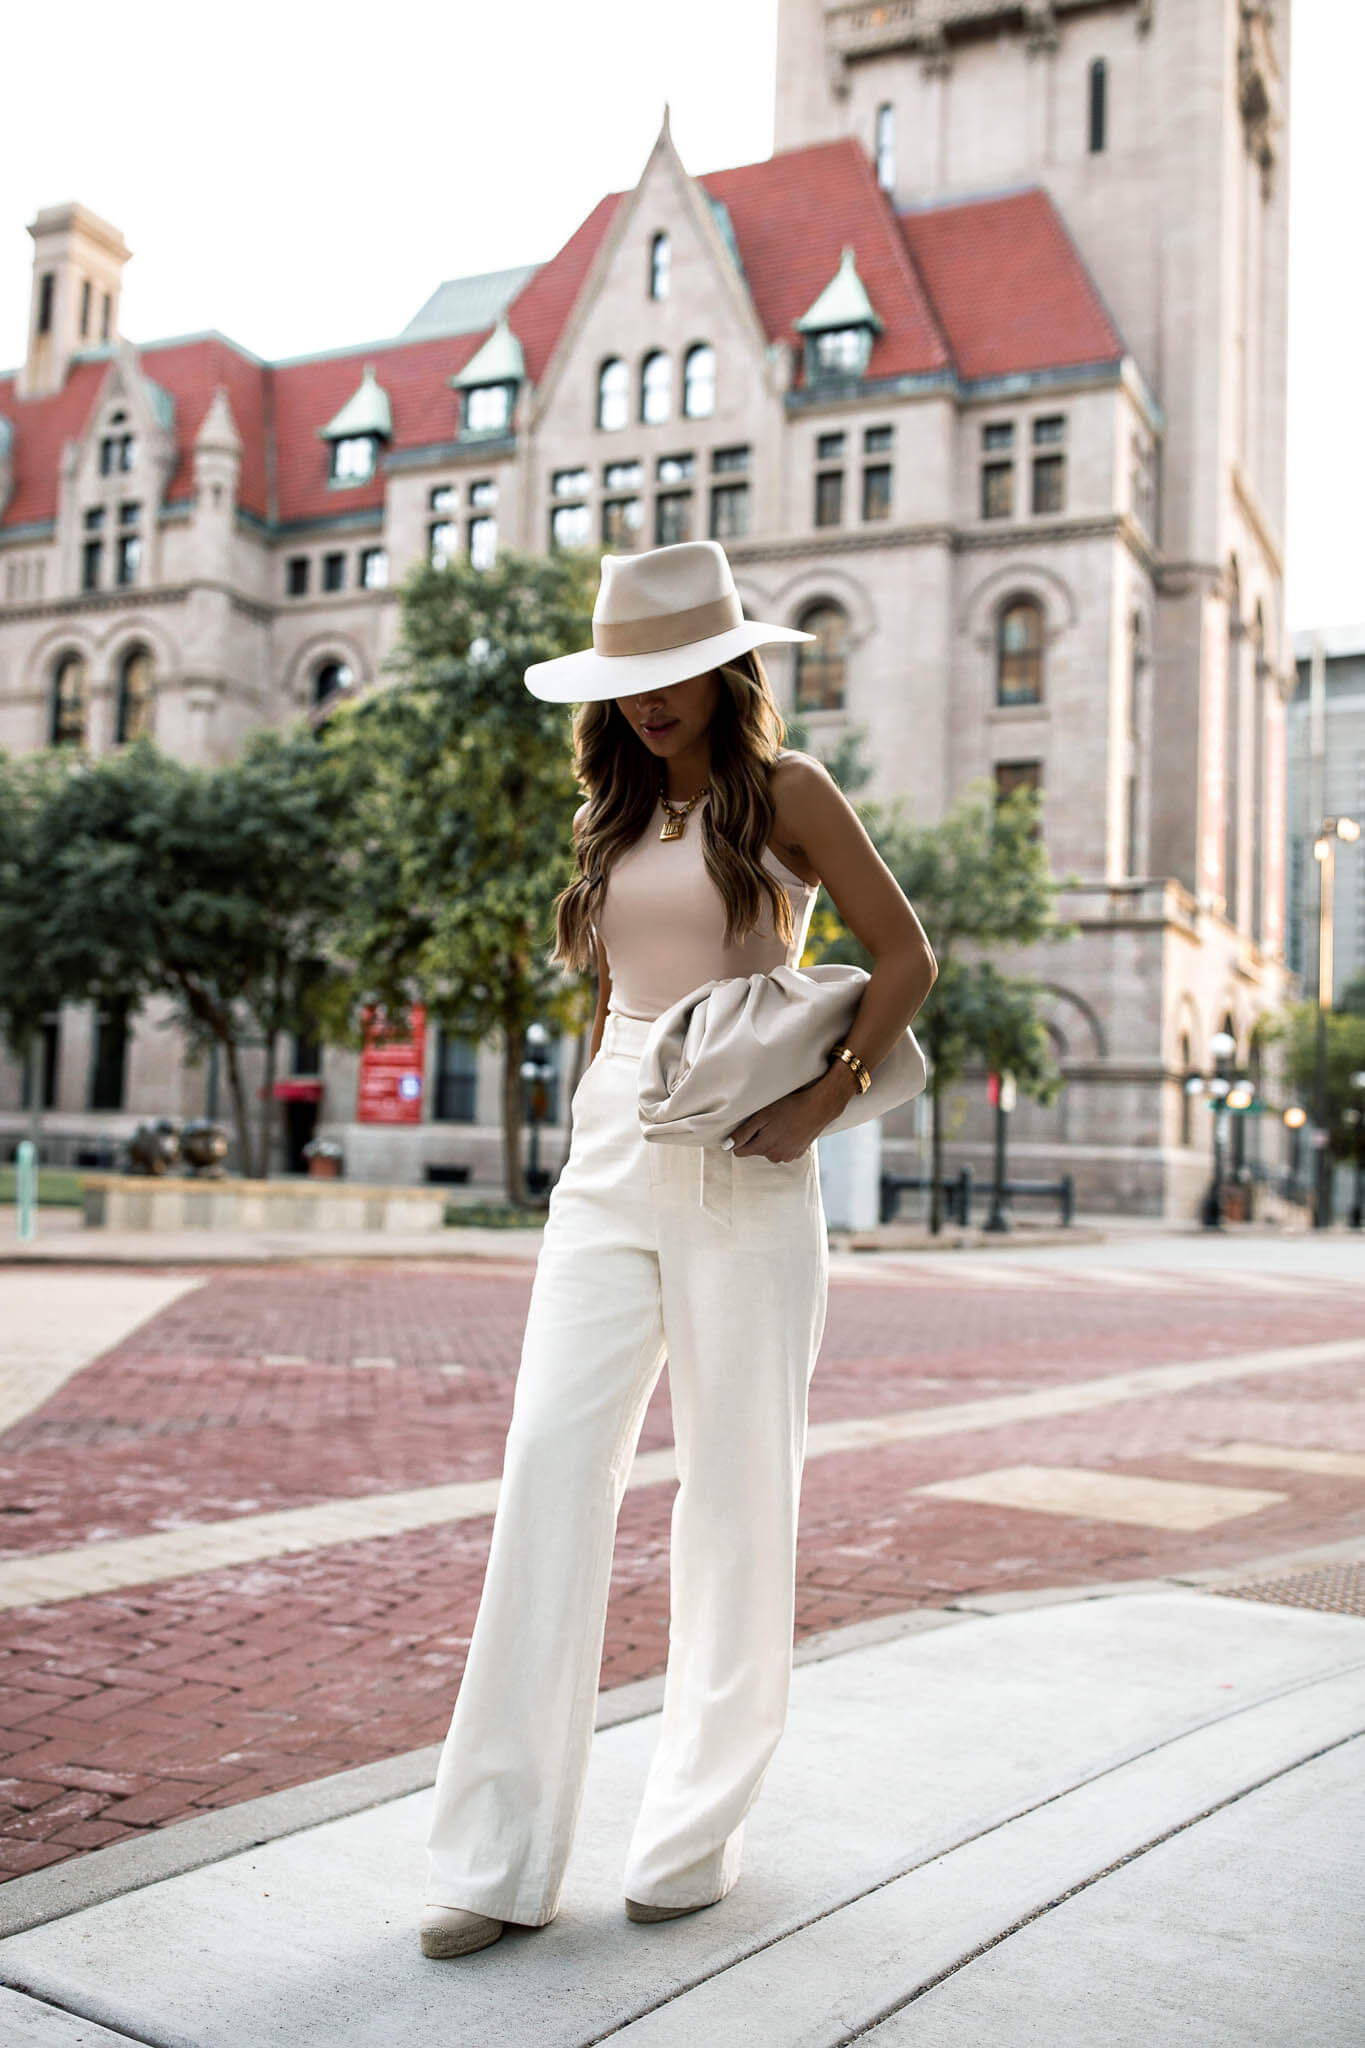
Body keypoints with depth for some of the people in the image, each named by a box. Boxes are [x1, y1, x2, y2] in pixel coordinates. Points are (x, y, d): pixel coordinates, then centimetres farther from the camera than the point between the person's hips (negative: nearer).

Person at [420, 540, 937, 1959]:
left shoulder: (784, 792, 2)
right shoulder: (618, 814, 17)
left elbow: (907, 957, -2)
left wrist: (822, 1102, -12)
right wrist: (591, 1135, 15)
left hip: (737, 1165, -5)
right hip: (607, 1158, 5)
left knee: (735, 1483, 2)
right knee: (551, 1461, -4)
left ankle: (698, 1830, 17)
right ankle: (500, 1857, 2)